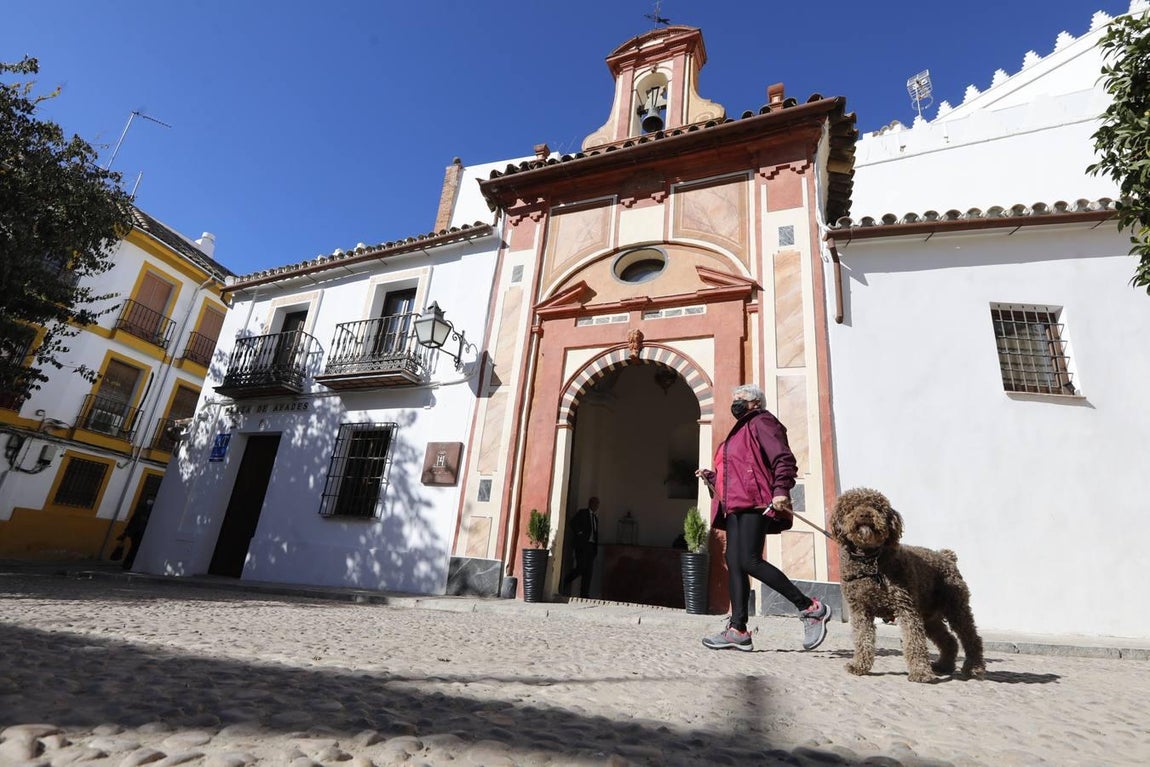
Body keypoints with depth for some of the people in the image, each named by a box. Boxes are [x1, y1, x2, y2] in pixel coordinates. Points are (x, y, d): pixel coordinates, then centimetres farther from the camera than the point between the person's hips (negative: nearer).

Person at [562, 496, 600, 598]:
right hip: (582, 544, -7)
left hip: (591, 545, 7)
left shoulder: (595, 517, 22)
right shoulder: (582, 513, 2)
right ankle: (567, 581, 11)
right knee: (581, 567, -14)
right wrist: (579, 533, -12)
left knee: (589, 571, 2)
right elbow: (573, 522, -12)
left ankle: (584, 595, 6)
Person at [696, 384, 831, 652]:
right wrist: (711, 476, 19)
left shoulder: (760, 422, 1)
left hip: (755, 503, -9)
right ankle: (738, 630, 2)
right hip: (735, 506, 9)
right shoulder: (738, 432, 29)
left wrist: (781, 490, -26)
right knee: (734, 562, 1)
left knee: (750, 561, -17)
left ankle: (810, 608, -5)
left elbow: (784, 458, -13)